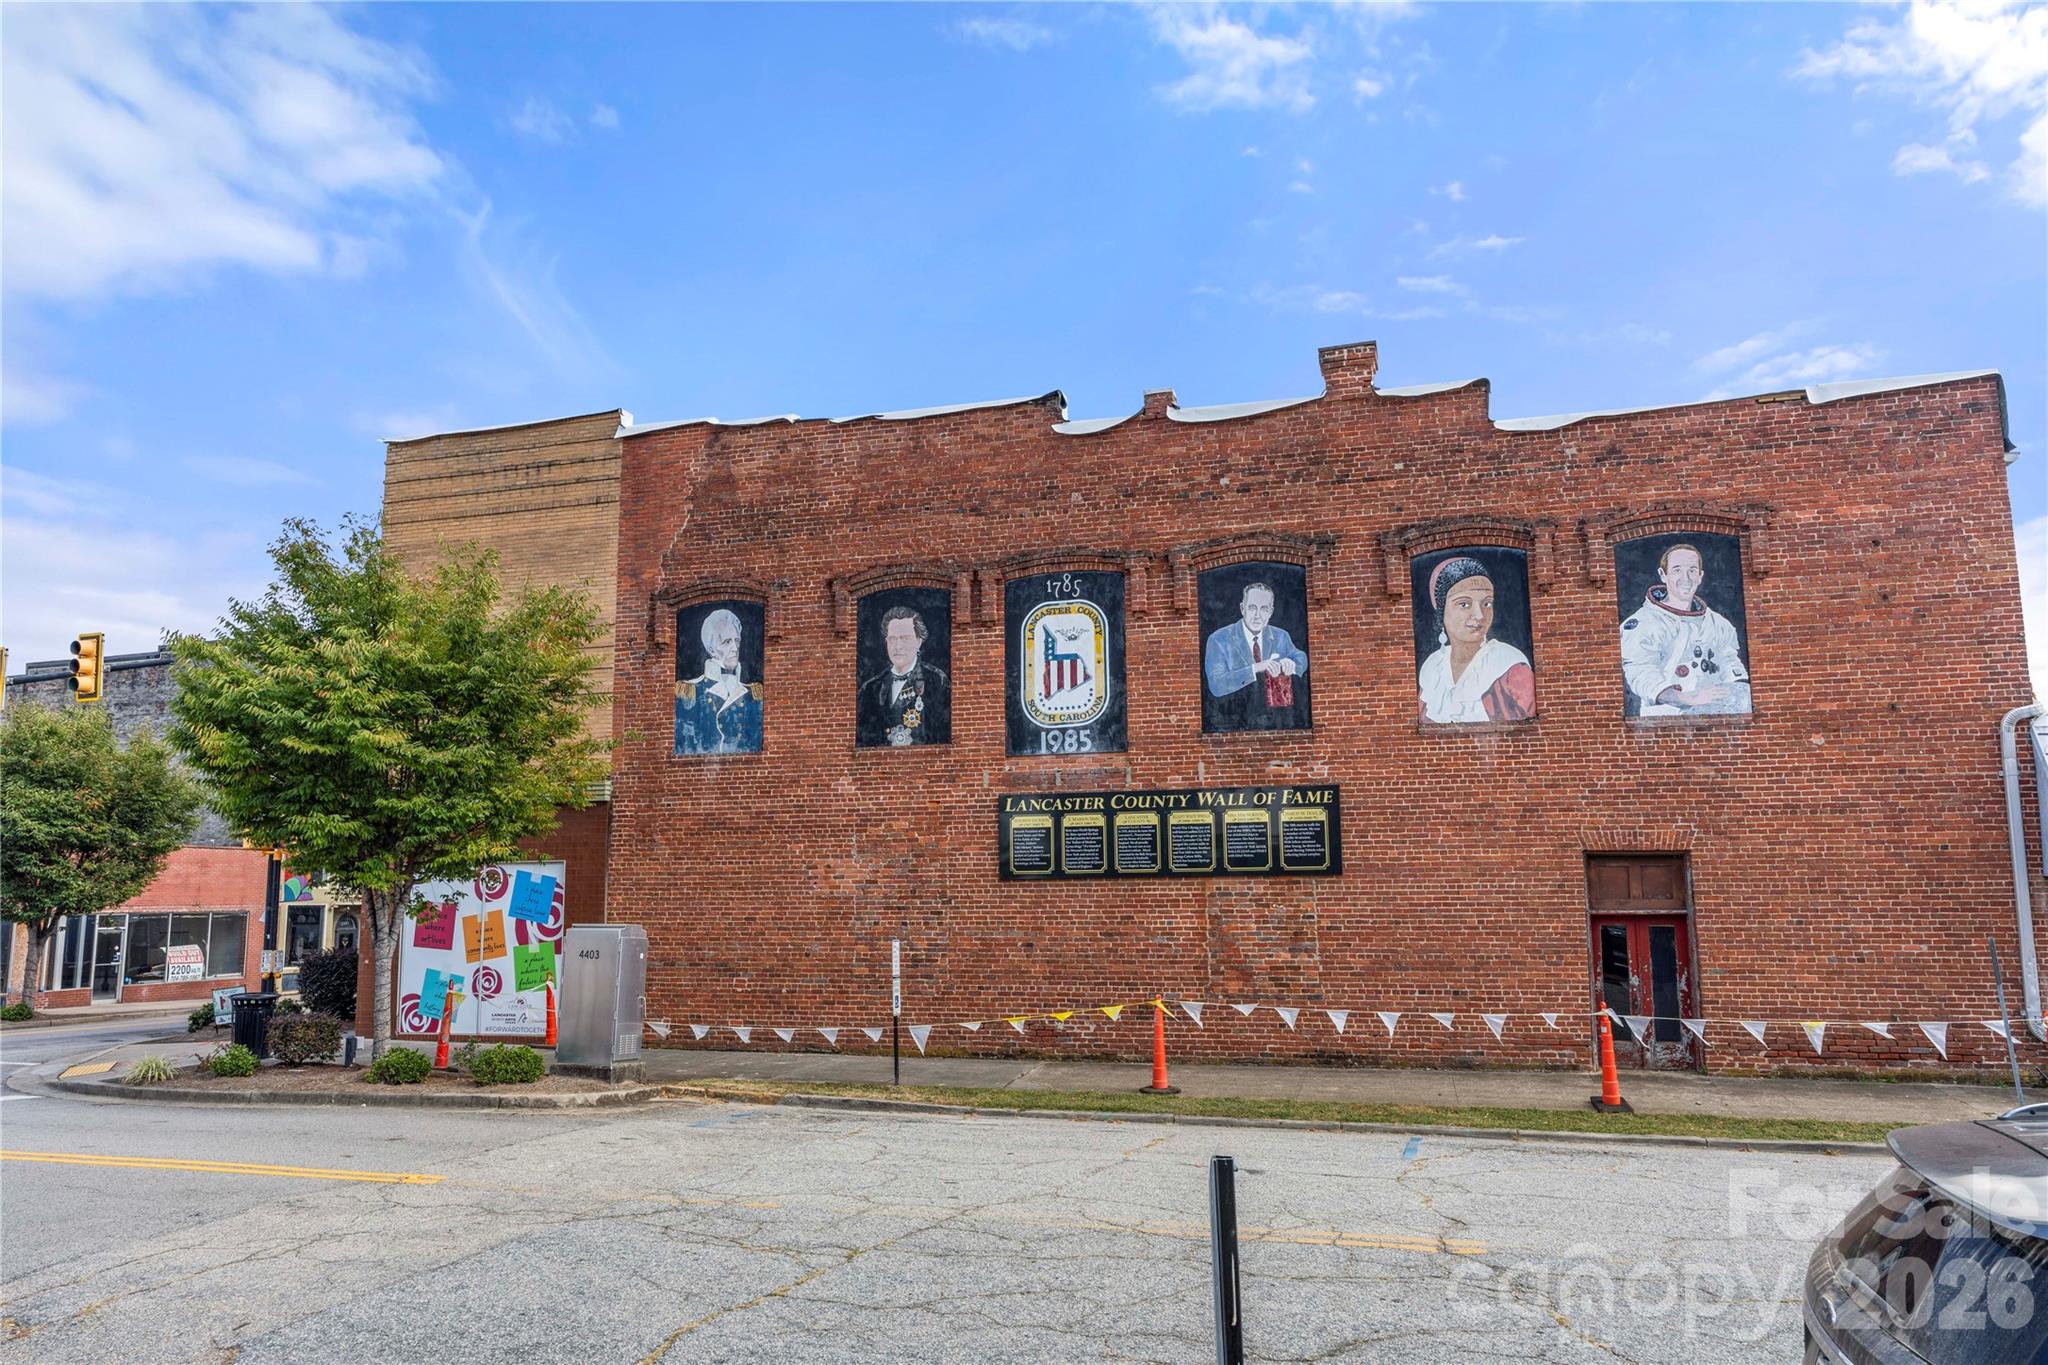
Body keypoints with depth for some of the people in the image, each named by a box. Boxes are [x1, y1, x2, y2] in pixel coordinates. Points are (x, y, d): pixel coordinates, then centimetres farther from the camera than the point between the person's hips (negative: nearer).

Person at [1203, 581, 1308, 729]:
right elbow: (1216, 686, -17)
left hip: (1276, 721, 1)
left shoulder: (1281, 636, 7)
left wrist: (1291, 664, -5)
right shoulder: (1219, 640, -6)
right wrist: (1255, 668, -29)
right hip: (1237, 721, -1)